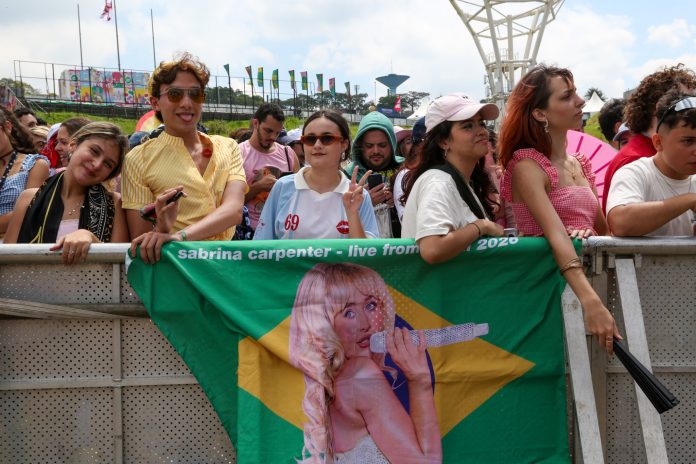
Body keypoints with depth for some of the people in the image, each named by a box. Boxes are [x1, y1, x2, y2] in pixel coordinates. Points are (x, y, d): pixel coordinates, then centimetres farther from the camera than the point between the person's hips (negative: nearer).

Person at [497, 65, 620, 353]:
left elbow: (603, 229, 17)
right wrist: (591, 302, -34)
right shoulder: (527, 165, -9)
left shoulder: (578, 164, 14)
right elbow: (555, 234, -23)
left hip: (586, 275, 6)